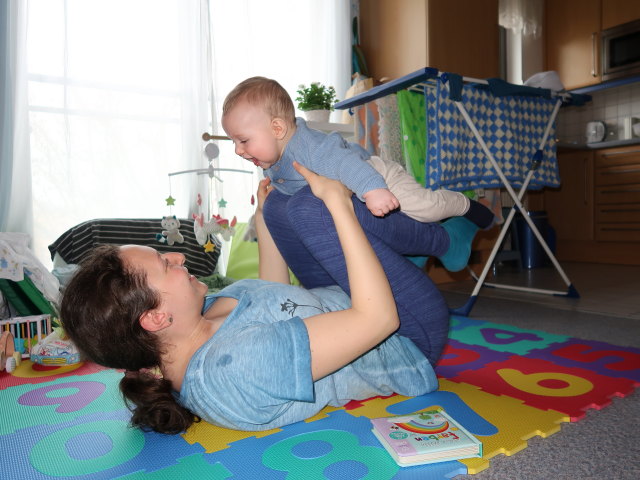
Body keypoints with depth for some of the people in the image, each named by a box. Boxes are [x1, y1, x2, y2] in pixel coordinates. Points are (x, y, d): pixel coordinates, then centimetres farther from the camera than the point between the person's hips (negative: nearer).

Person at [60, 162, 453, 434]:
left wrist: (264, 219, 7)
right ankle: (437, 236, 9)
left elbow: (274, 296, 8)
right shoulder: (240, 363, -38)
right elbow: (378, 317, -38)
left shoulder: (196, 321, -10)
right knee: (312, 208, -23)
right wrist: (338, 204, -35)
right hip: (408, 340, -7)